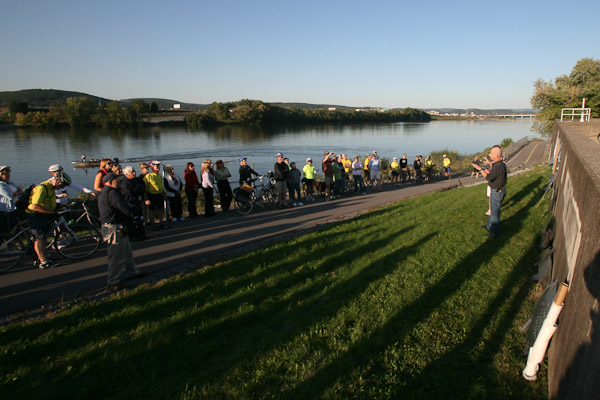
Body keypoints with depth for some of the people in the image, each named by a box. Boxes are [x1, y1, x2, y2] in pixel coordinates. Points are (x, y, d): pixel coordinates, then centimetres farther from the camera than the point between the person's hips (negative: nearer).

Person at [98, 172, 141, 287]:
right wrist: (132, 214, -8)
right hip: (114, 228, -11)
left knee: (127, 250, 20)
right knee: (117, 254, 0)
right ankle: (114, 280, 10)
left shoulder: (104, 192, 16)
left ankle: (131, 272, 32)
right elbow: (124, 208, -27)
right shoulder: (112, 193, -20)